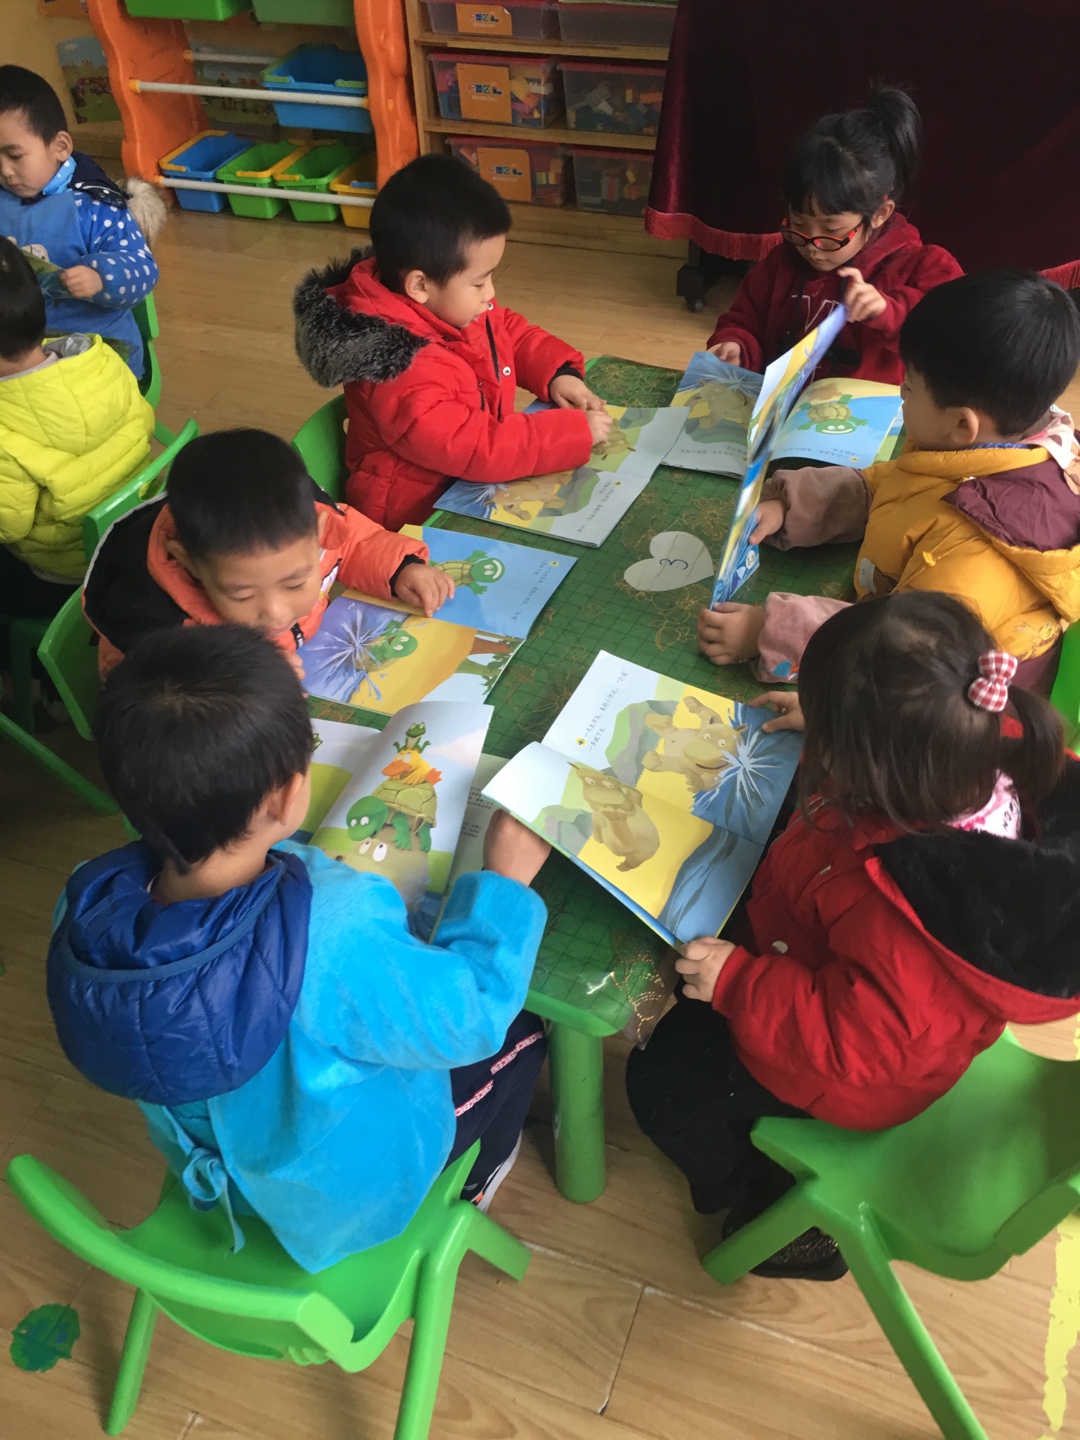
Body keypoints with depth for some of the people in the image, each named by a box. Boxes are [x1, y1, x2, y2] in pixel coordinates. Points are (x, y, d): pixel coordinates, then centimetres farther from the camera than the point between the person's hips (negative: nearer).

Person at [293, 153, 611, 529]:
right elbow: (479, 449, -34)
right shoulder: (401, 374, -32)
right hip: (422, 520, -9)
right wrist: (575, 431, -28)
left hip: (474, 486, 9)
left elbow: (513, 332, 13)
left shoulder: (450, 304, -5)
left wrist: (557, 372, -5)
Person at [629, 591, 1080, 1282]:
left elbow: (858, 1043, -33)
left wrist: (737, 981, -27)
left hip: (858, 1075, -8)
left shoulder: (895, 908, -48)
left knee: (664, 1081, 4)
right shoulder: (981, 765, -26)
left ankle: (784, 1211, 28)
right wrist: (830, 723, -4)